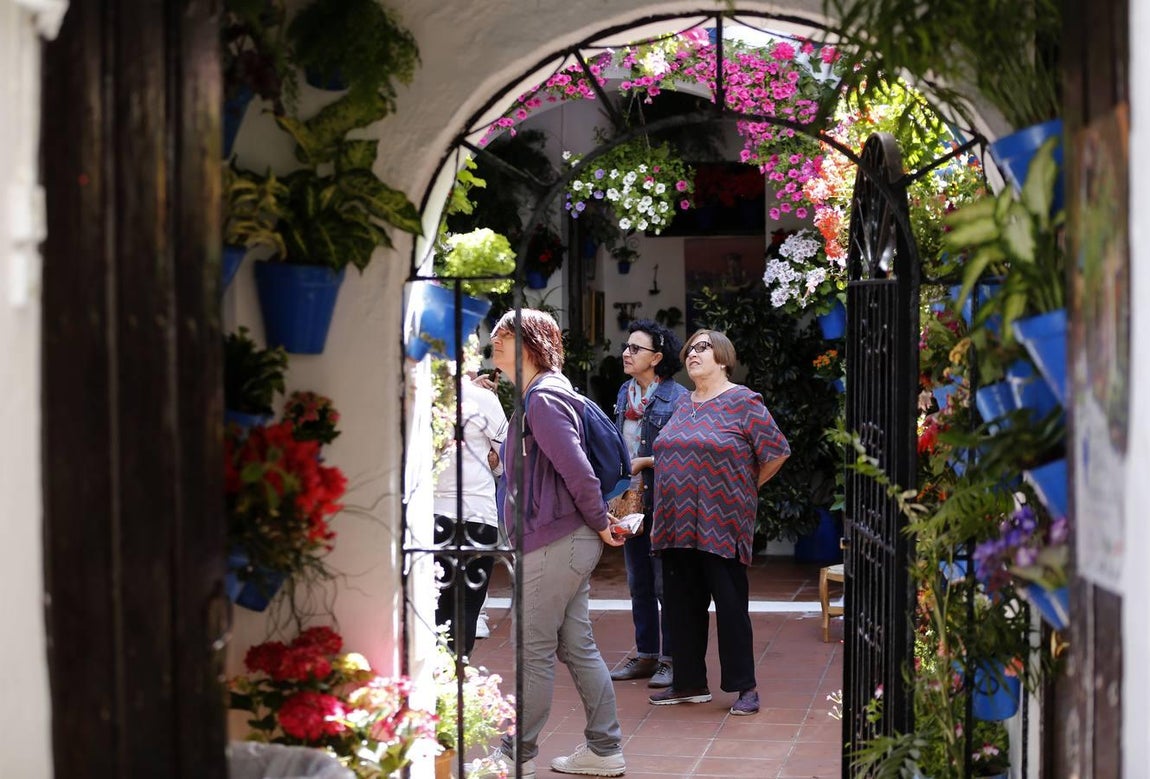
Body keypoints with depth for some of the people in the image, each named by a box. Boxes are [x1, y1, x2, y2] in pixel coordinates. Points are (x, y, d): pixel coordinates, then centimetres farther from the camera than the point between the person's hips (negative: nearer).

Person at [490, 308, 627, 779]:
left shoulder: (543, 400, -16)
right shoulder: (544, 394, 16)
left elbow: (578, 470, -22)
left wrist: (599, 522, -12)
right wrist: (597, 521, 17)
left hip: (555, 543, -10)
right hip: (569, 542, 10)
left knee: (534, 652, -1)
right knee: (577, 647, 12)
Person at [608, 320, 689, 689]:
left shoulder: (677, 397, -12)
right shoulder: (625, 393, 12)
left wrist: (643, 462, -17)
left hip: (664, 504, -7)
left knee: (665, 584, -1)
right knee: (638, 584, 13)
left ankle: (671, 659, 7)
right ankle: (645, 655, 22)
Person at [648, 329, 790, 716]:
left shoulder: (742, 402, -5)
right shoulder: (683, 406, 15)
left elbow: (777, 451, -6)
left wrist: (747, 487, 2)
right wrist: (659, 517, 16)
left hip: (721, 524, -7)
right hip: (678, 524, 7)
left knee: (730, 604, -3)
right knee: (681, 604, 10)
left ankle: (745, 687, 6)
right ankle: (689, 683, 21)